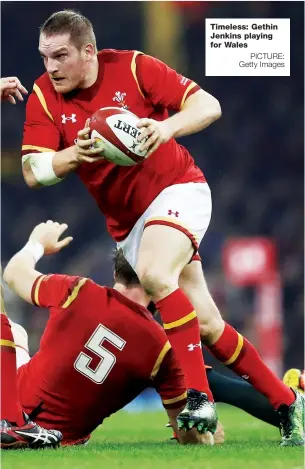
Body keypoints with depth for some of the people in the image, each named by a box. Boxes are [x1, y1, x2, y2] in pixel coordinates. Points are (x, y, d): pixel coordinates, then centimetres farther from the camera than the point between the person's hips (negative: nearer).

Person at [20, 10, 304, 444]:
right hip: (127, 222, 5)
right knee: (206, 325, 4)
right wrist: (75, 154, -30)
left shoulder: (132, 68, -12)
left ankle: (198, 398, -30)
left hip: (177, 188, -5)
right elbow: (33, 173, -11)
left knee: (154, 274, -33)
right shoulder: (44, 98, -4)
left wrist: (167, 127, -31)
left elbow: (209, 106, -12)